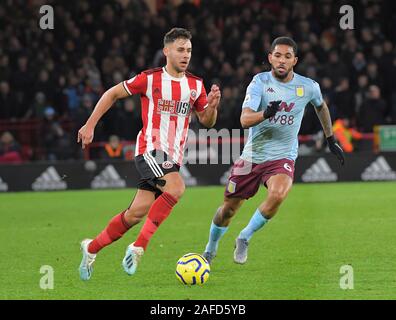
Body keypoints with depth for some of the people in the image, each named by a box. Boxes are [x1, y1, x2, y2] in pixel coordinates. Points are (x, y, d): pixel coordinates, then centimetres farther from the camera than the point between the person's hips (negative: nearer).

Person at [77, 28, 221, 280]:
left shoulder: (196, 85, 8)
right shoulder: (150, 79, -6)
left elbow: (207, 121, 14)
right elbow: (113, 93, 4)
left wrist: (212, 106, -8)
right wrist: (90, 125, 1)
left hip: (173, 157, 5)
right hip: (150, 149, -5)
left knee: (137, 213, 3)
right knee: (176, 188, -30)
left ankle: (92, 248, 22)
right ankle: (139, 247, -20)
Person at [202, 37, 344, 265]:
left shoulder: (308, 87, -3)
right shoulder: (260, 82, -10)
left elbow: (321, 106, 21)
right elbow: (245, 120, -23)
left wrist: (331, 140, 25)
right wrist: (266, 113, -43)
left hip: (283, 157, 0)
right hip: (253, 155, 0)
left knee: (278, 195, -32)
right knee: (229, 208, 7)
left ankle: (245, 238, -9)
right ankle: (211, 249, 37)